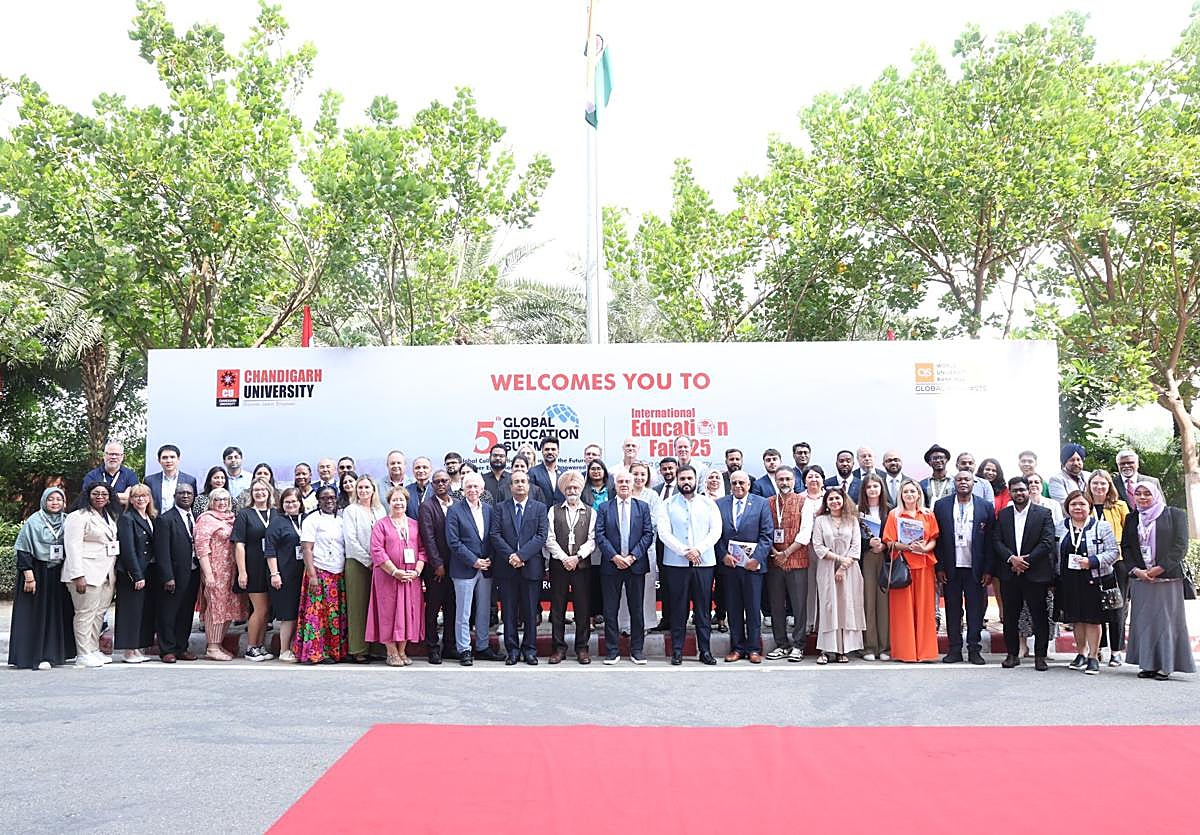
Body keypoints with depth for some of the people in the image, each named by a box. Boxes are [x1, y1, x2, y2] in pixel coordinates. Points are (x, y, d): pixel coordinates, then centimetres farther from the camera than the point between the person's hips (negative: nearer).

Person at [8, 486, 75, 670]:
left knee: (58, 613, 7)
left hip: (59, 574, 4)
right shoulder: (34, 522, -5)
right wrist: (29, 576, -15)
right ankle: (37, 656, 2)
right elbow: (23, 550, -8)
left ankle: (56, 653, 15)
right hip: (38, 572, -4)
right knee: (37, 615, -1)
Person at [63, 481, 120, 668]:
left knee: (99, 612, 10)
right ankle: (83, 655, -1)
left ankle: (94, 650, 18)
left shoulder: (110, 517, 18)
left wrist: (115, 572, 17)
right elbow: (73, 547, -13)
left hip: (106, 573, 8)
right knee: (86, 613, -5)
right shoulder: (78, 516, -7)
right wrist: (78, 576, -20)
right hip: (87, 573, -8)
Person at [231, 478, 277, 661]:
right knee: (260, 609, -5)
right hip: (253, 568, -4)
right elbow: (239, 544, -6)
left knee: (266, 609, 7)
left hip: (270, 569, 4)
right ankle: (250, 648, 7)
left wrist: (276, 572, 4)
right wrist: (242, 572, -13)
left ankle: (260, 646, 17)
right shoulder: (244, 514, -2)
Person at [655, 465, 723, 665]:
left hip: (704, 562, 1)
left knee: (703, 609, 3)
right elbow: (664, 533, -4)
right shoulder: (667, 505, 5)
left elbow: (716, 530, 2)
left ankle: (705, 650, 9)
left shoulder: (708, 503, 10)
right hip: (676, 564, -1)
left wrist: (698, 549, -12)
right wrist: (685, 551, -14)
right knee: (678, 609, 2)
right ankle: (677, 651, 8)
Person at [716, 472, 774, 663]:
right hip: (728, 564, 2)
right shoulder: (720, 504, 8)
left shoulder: (762, 504, 3)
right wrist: (723, 555, -7)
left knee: (753, 608, 3)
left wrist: (756, 558, -12)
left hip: (753, 564, -2)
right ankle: (737, 647, 15)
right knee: (733, 609, 7)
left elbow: (767, 534, -2)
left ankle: (754, 648, 11)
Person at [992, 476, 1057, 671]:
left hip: (1036, 574, -3)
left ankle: (1040, 656, 9)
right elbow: (997, 541, 4)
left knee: (1039, 617, 1)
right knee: (1010, 617, 7)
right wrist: (1011, 558, -12)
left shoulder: (1043, 514, 1)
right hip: (1009, 574, 3)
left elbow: (1047, 542, -7)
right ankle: (1012, 654, 17)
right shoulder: (1002, 515, 11)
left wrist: (1026, 560, -13)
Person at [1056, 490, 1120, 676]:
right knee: (1077, 619, 12)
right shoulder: (1061, 528, 7)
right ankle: (1080, 654, 24)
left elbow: (1113, 552, -7)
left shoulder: (1102, 527, -3)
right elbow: (1056, 554, 12)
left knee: (1093, 619, 0)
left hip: (1093, 580, -4)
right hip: (1069, 581, 4)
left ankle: (1093, 657, 10)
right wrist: (1055, 578, 6)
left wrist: (1092, 561, -19)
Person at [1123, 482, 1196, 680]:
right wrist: (1136, 570, -6)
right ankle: (1148, 664, 6)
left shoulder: (1175, 515, 3)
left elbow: (1181, 546, -4)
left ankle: (1166, 666, 1)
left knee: (1166, 619, -3)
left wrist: (1160, 568, -12)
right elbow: (1127, 549, 11)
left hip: (1167, 578, -3)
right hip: (1140, 579, 3)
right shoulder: (1132, 520, 13)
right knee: (1143, 621, 2)